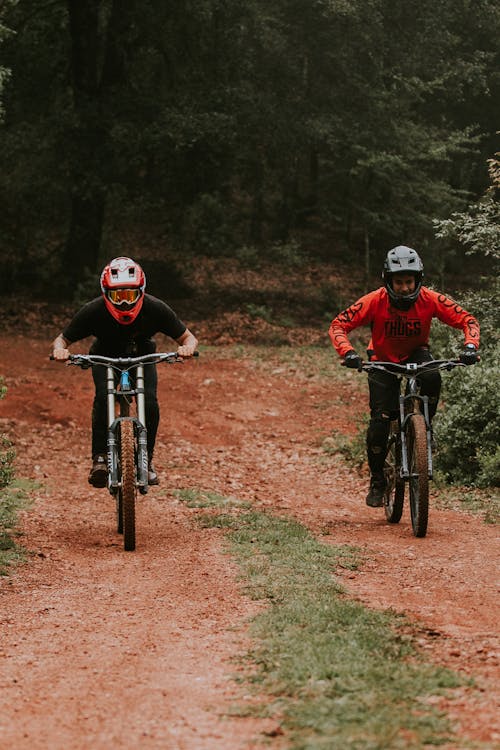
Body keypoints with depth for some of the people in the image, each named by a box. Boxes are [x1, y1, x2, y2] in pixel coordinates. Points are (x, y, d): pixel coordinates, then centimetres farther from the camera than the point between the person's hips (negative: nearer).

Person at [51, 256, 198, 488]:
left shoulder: (155, 309, -30)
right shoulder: (93, 311, -31)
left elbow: (188, 337, -20)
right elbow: (61, 340, -19)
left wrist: (188, 347, -44)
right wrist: (59, 350, -44)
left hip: (142, 356, 1)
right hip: (105, 357, -1)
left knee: (150, 401, -24)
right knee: (102, 397, -29)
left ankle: (147, 458, -6)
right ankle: (99, 458, -20)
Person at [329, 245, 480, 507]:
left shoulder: (430, 300, -25)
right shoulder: (375, 301, -27)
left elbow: (468, 320, -21)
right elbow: (338, 325, -27)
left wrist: (470, 347, -40)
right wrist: (348, 352, -45)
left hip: (416, 354, 1)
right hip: (383, 360, -1)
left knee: (432, 378, -35)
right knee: (380, 420, -14)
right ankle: (377, 480, 6)